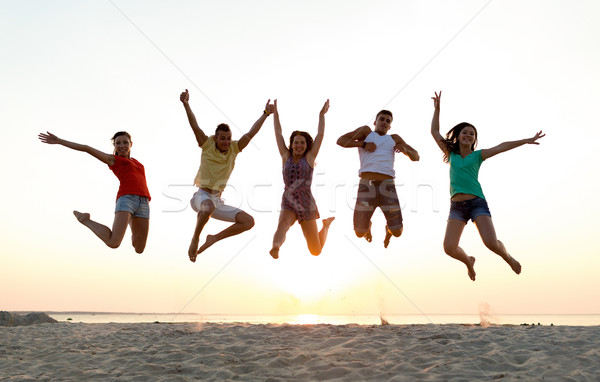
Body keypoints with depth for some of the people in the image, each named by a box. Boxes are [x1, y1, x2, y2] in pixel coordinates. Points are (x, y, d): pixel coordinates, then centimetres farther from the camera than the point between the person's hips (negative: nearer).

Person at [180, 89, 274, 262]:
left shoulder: (234, 149, 6)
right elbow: (194, 125, -13)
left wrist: (265, 114, -9)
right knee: (209, 205, -42)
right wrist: (186, 104, -25)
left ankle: (214, 238, 4)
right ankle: (195, 239, -17)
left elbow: (251, 134, -2)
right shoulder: (207, 145, -2)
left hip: (217, 201, 5)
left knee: (249, 221, -7)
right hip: (201, 195, -5)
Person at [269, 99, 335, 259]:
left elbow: (320, 135, 2)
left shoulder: (309, 157, 2)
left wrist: (322, 114, 5)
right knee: (283, 224, -35)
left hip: (307, 206, -1)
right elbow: (278, 134, 7)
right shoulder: (286, 157, 5)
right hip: (288, 205, 1)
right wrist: (275, 112, 9)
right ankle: (275, 247, -63)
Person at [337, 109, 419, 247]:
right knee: (360, 233, -2)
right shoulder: (366, 131, 18)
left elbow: (416, 157, 23)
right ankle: (367, 225, 35)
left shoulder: (394, 138, 24)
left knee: (397, 232, -4)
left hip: (387, 186, 2)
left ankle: (388, 228, 34)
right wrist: (363, 144, -3)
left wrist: (405, 150, 1)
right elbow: (341, 140, 7)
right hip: (366, 185, -2)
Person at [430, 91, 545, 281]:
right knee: (449, 248, -12)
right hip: (457, 206, 2)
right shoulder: (451, 154, 14)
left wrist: (526, 141, -13)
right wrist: (437, 109, 11)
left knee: (491, 243, -17)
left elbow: (501, 147, -3)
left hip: (477, 203, -1)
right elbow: (434, 131, 15)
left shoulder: (478, 155, 10)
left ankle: (508, 257, 21)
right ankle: (469, 261, 23)